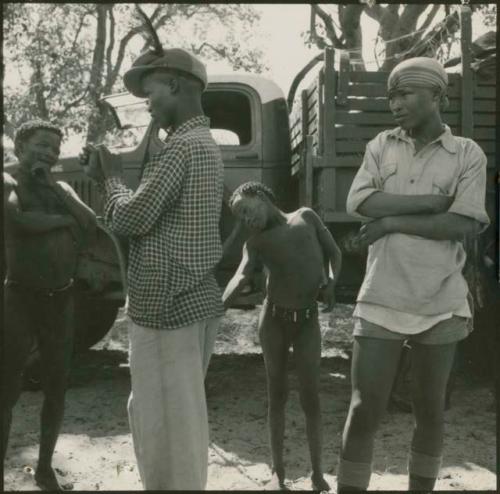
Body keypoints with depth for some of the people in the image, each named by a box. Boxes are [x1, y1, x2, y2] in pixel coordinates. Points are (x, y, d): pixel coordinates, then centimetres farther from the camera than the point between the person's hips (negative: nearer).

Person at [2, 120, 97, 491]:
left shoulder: (62, 188, 14)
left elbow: (90, 224, -2)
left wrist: (54, 186, -5)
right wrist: (65, 221, -8)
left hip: (62, 300, 6)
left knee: (57, 386, 12)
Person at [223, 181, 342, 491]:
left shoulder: (306, 217, 7)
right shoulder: (256, 243, 3)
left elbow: (334, 253, 10)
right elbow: (241, 278, -13)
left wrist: (332, 283, -10)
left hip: (308, 321, 0)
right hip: (274, 320, 0)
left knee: (311, 396, 0)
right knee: (277, 394, 7)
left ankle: (318, 473, 12)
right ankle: (278, 471, 18)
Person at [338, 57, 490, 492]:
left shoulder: (468, 154, 0)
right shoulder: (382, 145, 6)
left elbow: (465, 224, -12)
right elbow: (358, 202, -9)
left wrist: (392, 221, -12)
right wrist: (435, 199, -12)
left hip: (440, 305, 0)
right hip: (381, 301, 1)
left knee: (430, 410, 13)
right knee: (365, 409, 1)